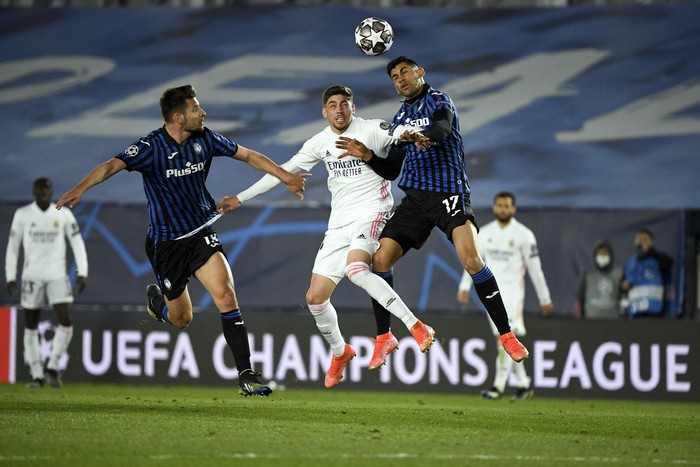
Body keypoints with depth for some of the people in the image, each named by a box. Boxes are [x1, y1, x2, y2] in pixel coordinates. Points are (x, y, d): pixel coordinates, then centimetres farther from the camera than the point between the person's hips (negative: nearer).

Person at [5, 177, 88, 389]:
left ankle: (52, 365, 4)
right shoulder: (22, 214, 1)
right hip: (32, 275, 0)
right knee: (31, 326, 2)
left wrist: (82, 273, -5)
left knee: (66, 322, -13)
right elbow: (12, 247, 5)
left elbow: (77, 244, 4)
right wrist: (10, 278, 0)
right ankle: (37, 374, 11)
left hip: (57, 275, 0)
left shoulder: (63, 214, 2)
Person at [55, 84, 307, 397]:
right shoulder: (151, 147, -18)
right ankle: (155, 298, 45)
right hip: (165, 241, -3)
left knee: (225, 294, -19)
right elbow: (112, 166, -32)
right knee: (181, 319, 7)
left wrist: (286, 177, 10)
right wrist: (81, 188, -49)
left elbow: (249, 156, 11)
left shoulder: (204, 139, -2)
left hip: (201, 235, 3)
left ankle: (246, 376, -17)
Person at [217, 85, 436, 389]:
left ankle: (416, 328, -33)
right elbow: (283, 171, 17)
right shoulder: (320, 142, 11)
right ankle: (340, 352, 31)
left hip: (371, 211, -6)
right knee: (315, 298, 3)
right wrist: (240, 198, 18)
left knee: (356, 269, -35)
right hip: (339, 224, 6)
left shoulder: (372, 130, -5)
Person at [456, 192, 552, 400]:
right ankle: (523, 383, 16)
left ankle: (499, 386, -18)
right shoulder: (484, 233, 9)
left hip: (512, 291, -5)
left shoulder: (523, 235, -3)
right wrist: (465, 286, -3)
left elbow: (535, 267, -2)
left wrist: (545, 298, -1)